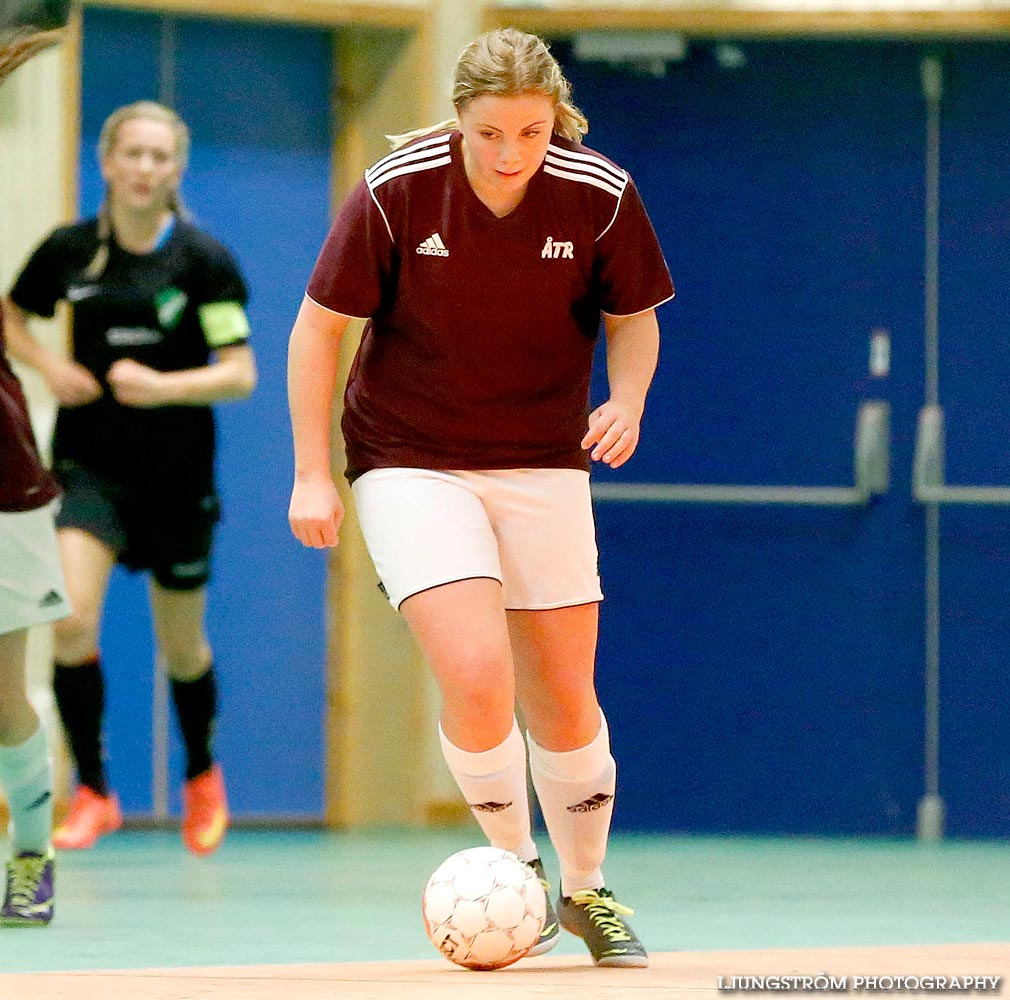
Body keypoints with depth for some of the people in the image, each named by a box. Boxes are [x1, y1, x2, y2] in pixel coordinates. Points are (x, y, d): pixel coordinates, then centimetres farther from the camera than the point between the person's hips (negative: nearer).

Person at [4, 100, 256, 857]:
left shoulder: (204, 260, -7)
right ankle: (93, 792, -7)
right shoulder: (70, 250, -2)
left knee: (182, 650, 12)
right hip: (89, 461, 1)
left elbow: (240, 373, -9)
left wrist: (163, 386, -26)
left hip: (177, 474, -1)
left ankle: (202, 774, 40)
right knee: (72, 619, -20)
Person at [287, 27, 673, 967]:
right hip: (410, 463, -2)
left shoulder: (600, 196, -11)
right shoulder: (396, 192, -17)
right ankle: (515, 865, 5)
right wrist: (311, 474, -7)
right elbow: (318, 326, -5)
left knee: (565, 702, 5)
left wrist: (627, 399, -15)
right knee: (475, 675, -20)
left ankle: (586, 891, 29)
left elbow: (633, 319, 6)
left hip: (543, 466, 2)